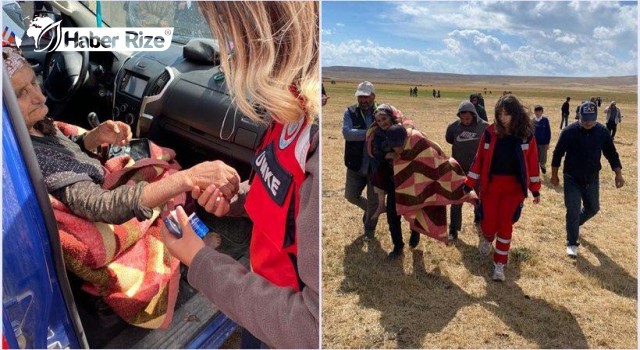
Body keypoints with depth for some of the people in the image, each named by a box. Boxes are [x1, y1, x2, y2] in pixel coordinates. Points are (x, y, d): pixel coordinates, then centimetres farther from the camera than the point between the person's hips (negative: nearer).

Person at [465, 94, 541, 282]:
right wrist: (468, 185, -1)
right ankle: (486, 238, 39)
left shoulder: (526, 134, -4)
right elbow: (479, 159, -1)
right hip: (491, 184, 0)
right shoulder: (490, 132, -5)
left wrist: (535, 189, 5)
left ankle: (499, 264, 17)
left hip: (514, 186, 0)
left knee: (505, 225, 1)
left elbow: (532, 162, 2)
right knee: (489, 224, 2)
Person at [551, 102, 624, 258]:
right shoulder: (569, 131, -15)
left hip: (592, 179, 4)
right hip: (572, 179, -4)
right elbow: (558, 153, -7)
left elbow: (612, 154, 4)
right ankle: (572, 244, 10)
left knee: (593, 208, 16)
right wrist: (554, 175, -3)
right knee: (573, 211, -4)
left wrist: (618, 174, -1)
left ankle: (575, 224, 47)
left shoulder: (602, 132, -5)